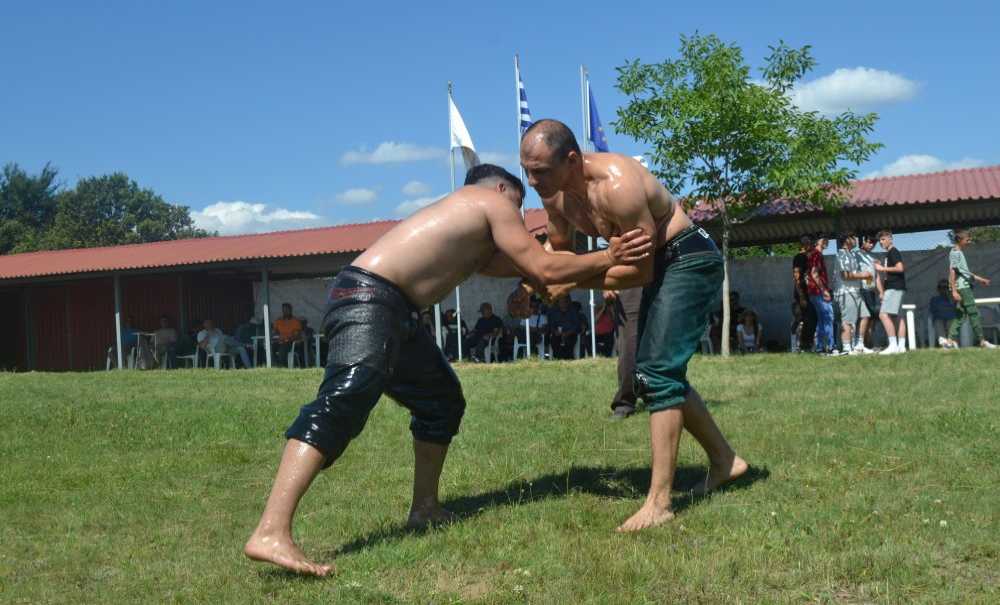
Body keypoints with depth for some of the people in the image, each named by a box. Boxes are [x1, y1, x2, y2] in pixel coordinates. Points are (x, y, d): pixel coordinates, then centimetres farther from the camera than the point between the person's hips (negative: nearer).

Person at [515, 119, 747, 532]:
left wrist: (574, 283, -23)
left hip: (691, 260, -9)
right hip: (660, 265, 10)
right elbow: (559, 249, 13)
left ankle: (659, 503, -16)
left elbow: (640, 271, -25)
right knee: (653, 374, 14)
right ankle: (724, 460, 30)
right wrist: (531, 287, -3)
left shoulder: (617, 185, -32)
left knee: (657, 373, -18)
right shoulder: (555, 193, -6)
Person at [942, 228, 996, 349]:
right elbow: (952, 272, -16)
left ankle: (951, 341, 4)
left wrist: (980, 279, 28)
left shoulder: (960, 252, 20)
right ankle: (982, 341, -2)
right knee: (974, 313, -6)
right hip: (962, 287, -10)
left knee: (960, 314, 7)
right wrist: (954, 291, -21)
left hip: (965, 287, 10)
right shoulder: (955, 253, -10)